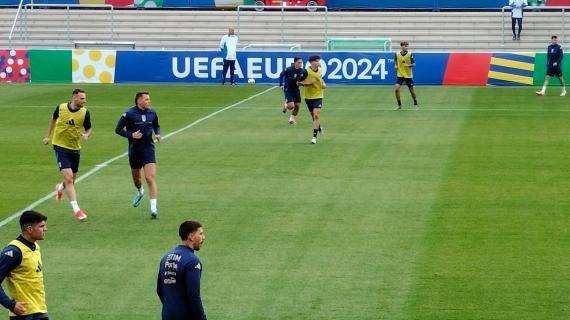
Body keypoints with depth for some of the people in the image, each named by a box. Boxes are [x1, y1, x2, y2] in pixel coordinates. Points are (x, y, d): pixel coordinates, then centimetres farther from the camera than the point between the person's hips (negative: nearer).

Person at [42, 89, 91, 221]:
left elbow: (88, 129, 5)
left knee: (72, 180, 14)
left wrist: (86, 135, -18)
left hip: (75, 149, 3)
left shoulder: (85, 113, -7)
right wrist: (48, 136, 20)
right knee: (68, 178, -16)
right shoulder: (61, 108, -8)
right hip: (60, 147, -3)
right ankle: (76, 209, -17)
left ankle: (60, 188, 51)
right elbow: (54, 120, 13)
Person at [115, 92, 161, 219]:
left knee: (150, 177, -14)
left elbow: (156, 126, 22)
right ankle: (140, 192, 54)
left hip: (148, 148, 0)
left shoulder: (152, 113, 3)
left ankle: (153, 208, -17)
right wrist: (131, 135, -18)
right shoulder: (129, 113, -8)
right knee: (136, 176, 19)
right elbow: (118, 129, -4)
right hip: (134, 149, 0)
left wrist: (158, 134, 0)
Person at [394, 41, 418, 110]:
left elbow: (414, 64, -3)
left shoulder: (410, 54, -7)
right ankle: (399, 105, 0)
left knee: (411, 90, 7)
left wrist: (409, 65, -22)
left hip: (408, 75, -1)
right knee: (396, 89, -14)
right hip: (400, 75, 1)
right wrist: (396, 66, -3)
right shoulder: (397, 54, -2)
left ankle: (415, 104, 27)